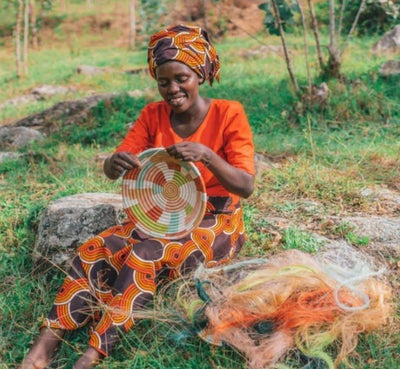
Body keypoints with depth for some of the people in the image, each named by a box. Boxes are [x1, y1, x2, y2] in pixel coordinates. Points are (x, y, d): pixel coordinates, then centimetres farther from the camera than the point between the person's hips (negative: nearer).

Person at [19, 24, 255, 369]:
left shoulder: (229, 114, -12)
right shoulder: (153, 115, 0)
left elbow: (246, 186, -19)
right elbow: (112, 170, -5)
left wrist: (206, 155, -38)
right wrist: (115, 163, -31)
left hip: (215, 224, -4)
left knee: (145, 256, -32)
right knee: (94, 250, -20)